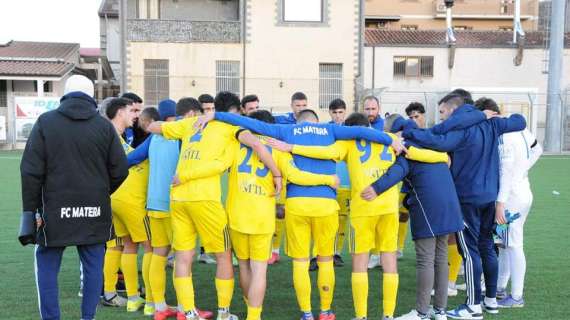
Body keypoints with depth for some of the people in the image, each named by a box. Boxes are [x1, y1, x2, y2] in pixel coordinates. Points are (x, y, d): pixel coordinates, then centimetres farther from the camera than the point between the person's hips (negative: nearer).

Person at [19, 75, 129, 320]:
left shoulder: (45, 122, -1)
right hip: (94, 211, 1)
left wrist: (30, 208, 2)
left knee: (47, 266, 10)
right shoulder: (104, 126, 1)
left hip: (56, 210, -1)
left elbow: (31, 171, -5)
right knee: (93, 266, 11)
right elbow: (120, 170, 0)